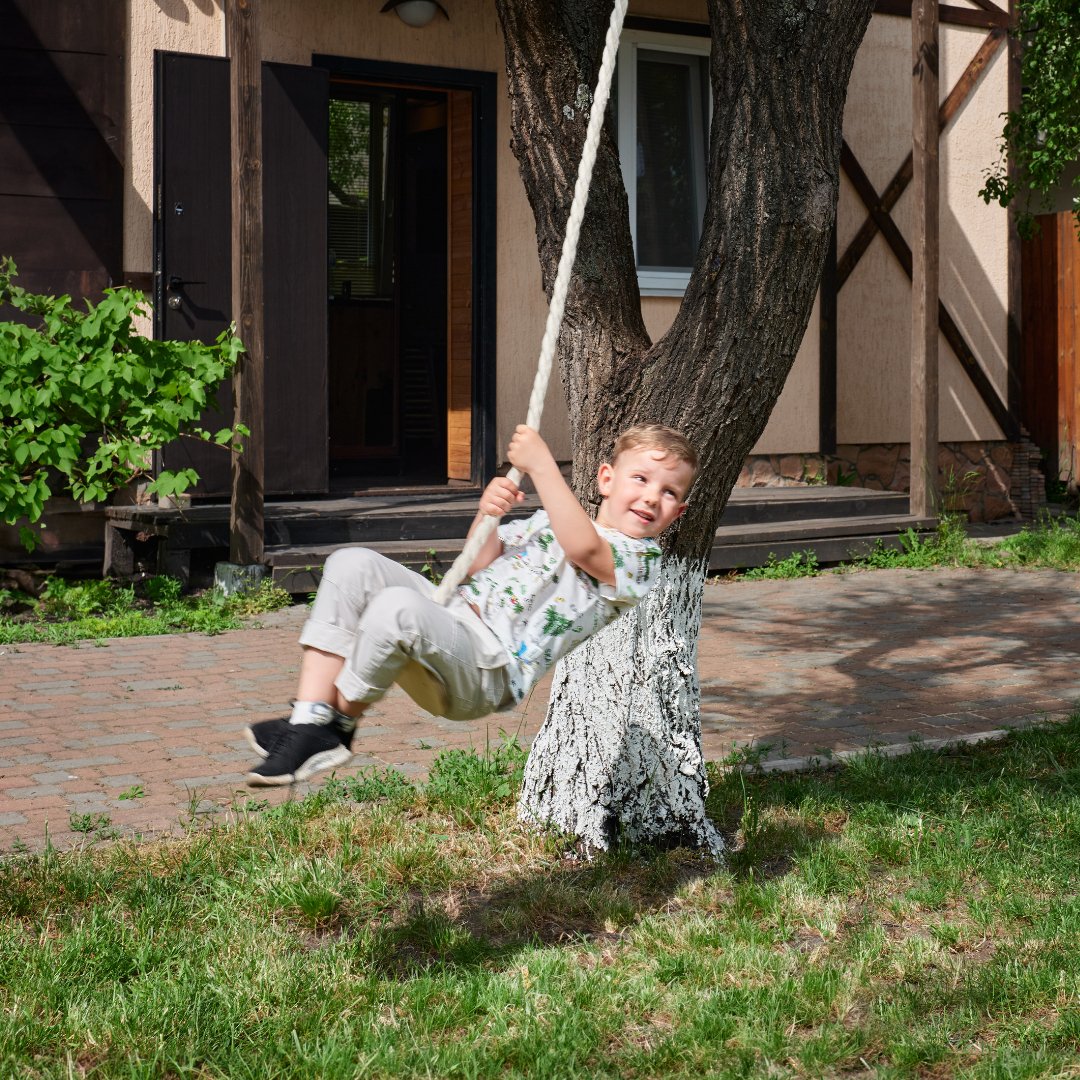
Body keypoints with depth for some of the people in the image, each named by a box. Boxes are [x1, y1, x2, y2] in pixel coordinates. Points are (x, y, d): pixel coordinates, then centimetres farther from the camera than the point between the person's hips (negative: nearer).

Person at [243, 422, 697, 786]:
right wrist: (487, 516, 4)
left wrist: (541, 465, -17)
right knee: (353, 564, -12)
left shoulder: (640, 558, 2)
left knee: (398, 607, -35)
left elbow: (583, 547, -20)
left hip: (489, 667, -8)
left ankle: (338, 723, -12)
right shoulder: (547, 519, 25)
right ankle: (308, 721, -17)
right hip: (453, 614, 8)